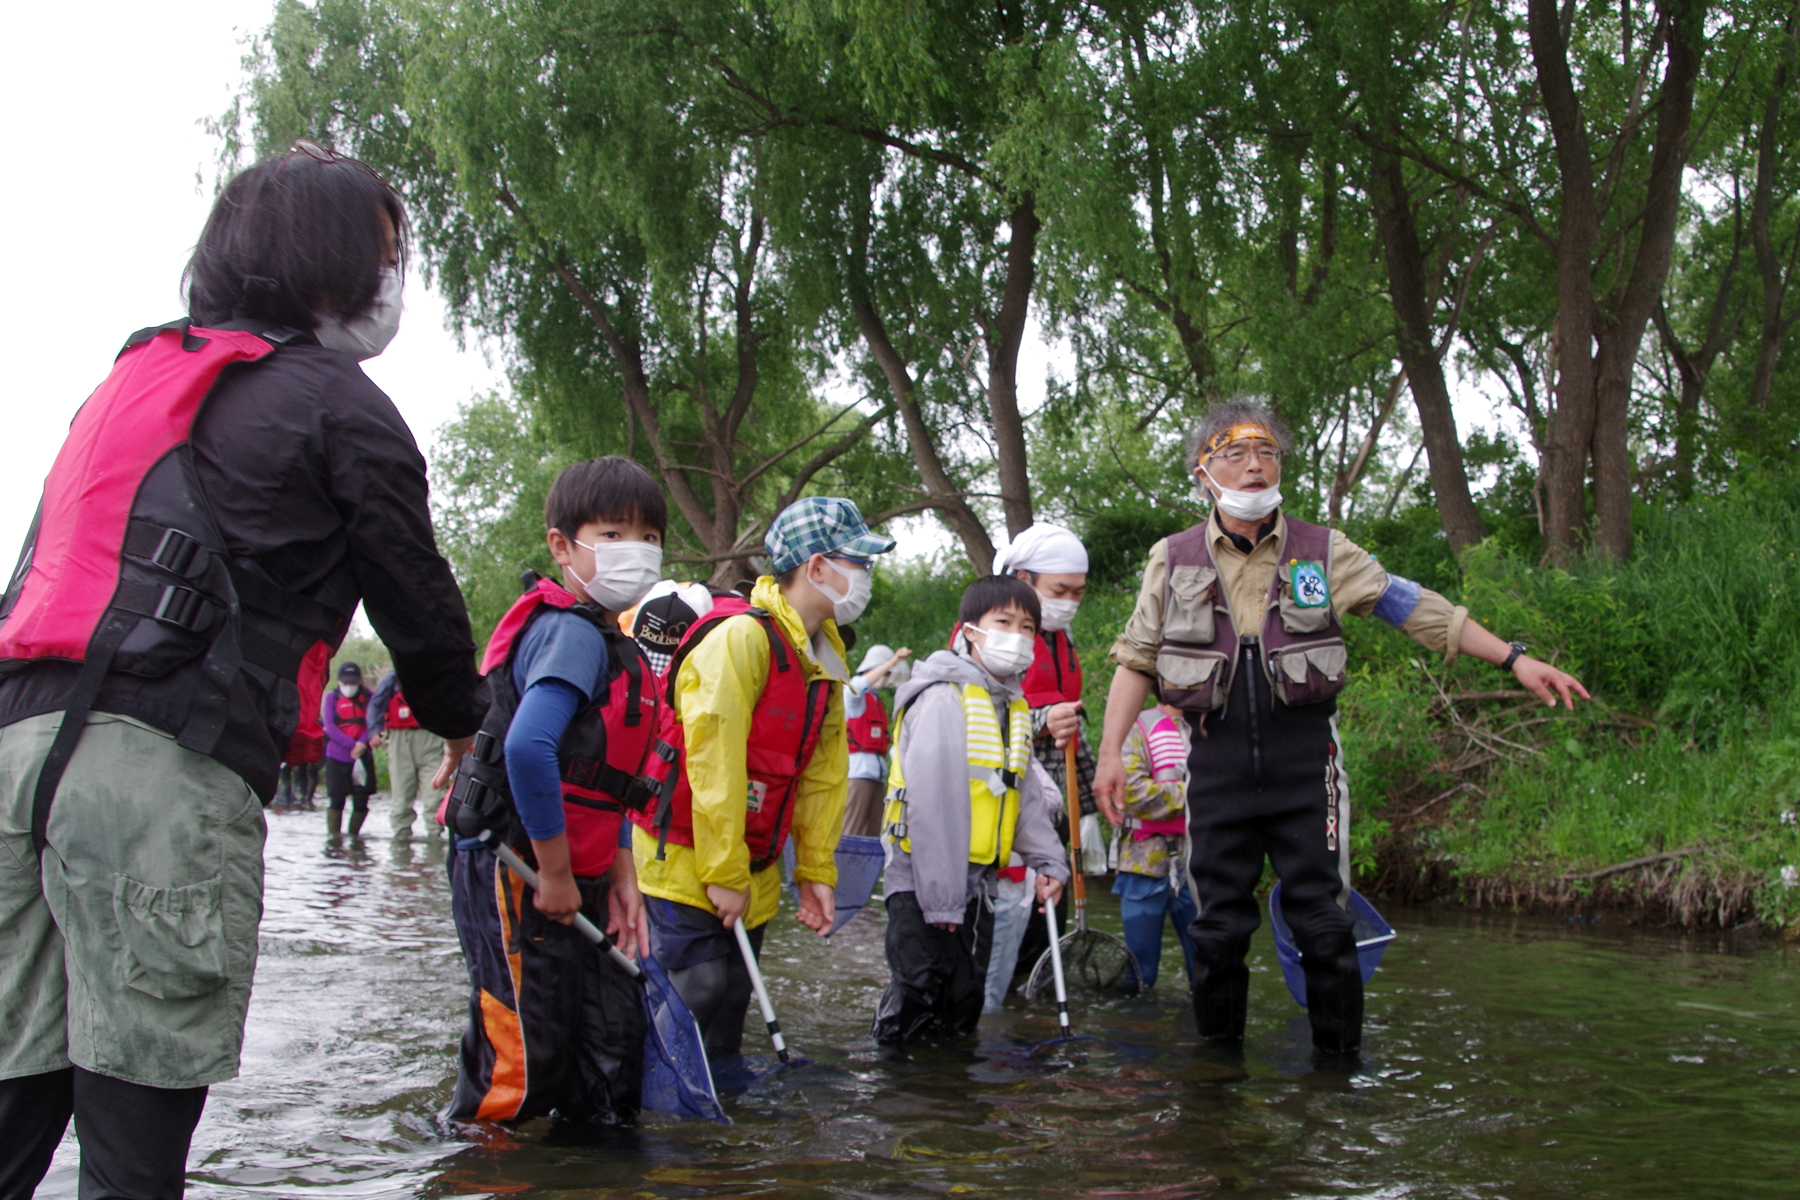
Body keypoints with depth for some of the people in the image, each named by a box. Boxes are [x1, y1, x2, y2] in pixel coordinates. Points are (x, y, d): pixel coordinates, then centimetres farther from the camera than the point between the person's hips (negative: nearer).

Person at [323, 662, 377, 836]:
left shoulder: (367, 697, 6)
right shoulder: (331, 697, 1)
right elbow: (329, 726, -6)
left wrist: (362, 743, -18)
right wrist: (351, 745, -16)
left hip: (363, 756, 2)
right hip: (337, 758, -2)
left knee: (361, 801, 2)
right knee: (336, 800, -1)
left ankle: (354, 835, 17)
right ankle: (334, 838, 6)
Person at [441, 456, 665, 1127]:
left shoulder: (615, 647, 16)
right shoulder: (572, 632, -16)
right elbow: (528, 749, -29)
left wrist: (619, 875, 11)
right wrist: (556, 873, -21)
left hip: (571, 882, 10)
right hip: (514, 880, -10)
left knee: (615, 1035, 13)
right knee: (526, 1058, -3)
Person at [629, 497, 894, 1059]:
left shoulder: (824, 654, 9)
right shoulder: (739, 638, -21)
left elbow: (824, 774, 12)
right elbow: (712, 765, -22)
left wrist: (816, 872, 9)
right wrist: (722, 876, -19)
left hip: (751, 869, 8)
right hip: (684, 860, -8)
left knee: (733, 998, 11)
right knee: (696, 989, -13)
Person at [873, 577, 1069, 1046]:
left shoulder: (1014, 707, 13)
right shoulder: (945, 699, -16)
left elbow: (1025, 793, 19)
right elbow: (932, 804, -20)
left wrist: (1047, 859, 8)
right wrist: (940, 897, -22)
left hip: (977, 882, 8)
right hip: (924, 883, -8)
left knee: (964, 1008, 12)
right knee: (917, 1000, -8)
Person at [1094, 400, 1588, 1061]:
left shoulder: (1322, 552, 6)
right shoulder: (1173, 560, 8)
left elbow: (1416, 608, 6)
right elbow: (1136, 658, 11)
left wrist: (1515, 659, 3)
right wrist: (1111, 751, 2)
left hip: (1305, 758, 0)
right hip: (1219, 759, 1)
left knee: (1322, 919, -1)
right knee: (1219, 925, 4)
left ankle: (1340, 1057, 11)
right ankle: (1218, 1055, 18)